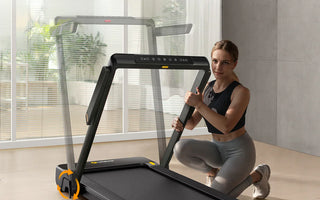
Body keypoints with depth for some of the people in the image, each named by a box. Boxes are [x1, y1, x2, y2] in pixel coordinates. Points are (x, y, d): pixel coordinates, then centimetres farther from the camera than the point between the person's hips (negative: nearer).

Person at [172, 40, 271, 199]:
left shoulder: (241, 92, -17)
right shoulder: (208, 87, 2)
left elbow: (226, 126, -30)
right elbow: (193, 122, 4)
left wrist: (199, 104, -31)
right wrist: (181, 123, -19)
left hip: (239, 150, -5)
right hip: (216, 148, 5)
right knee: (181, 149, -22)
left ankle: (258, 175, 8)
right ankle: (213, 171, 8)